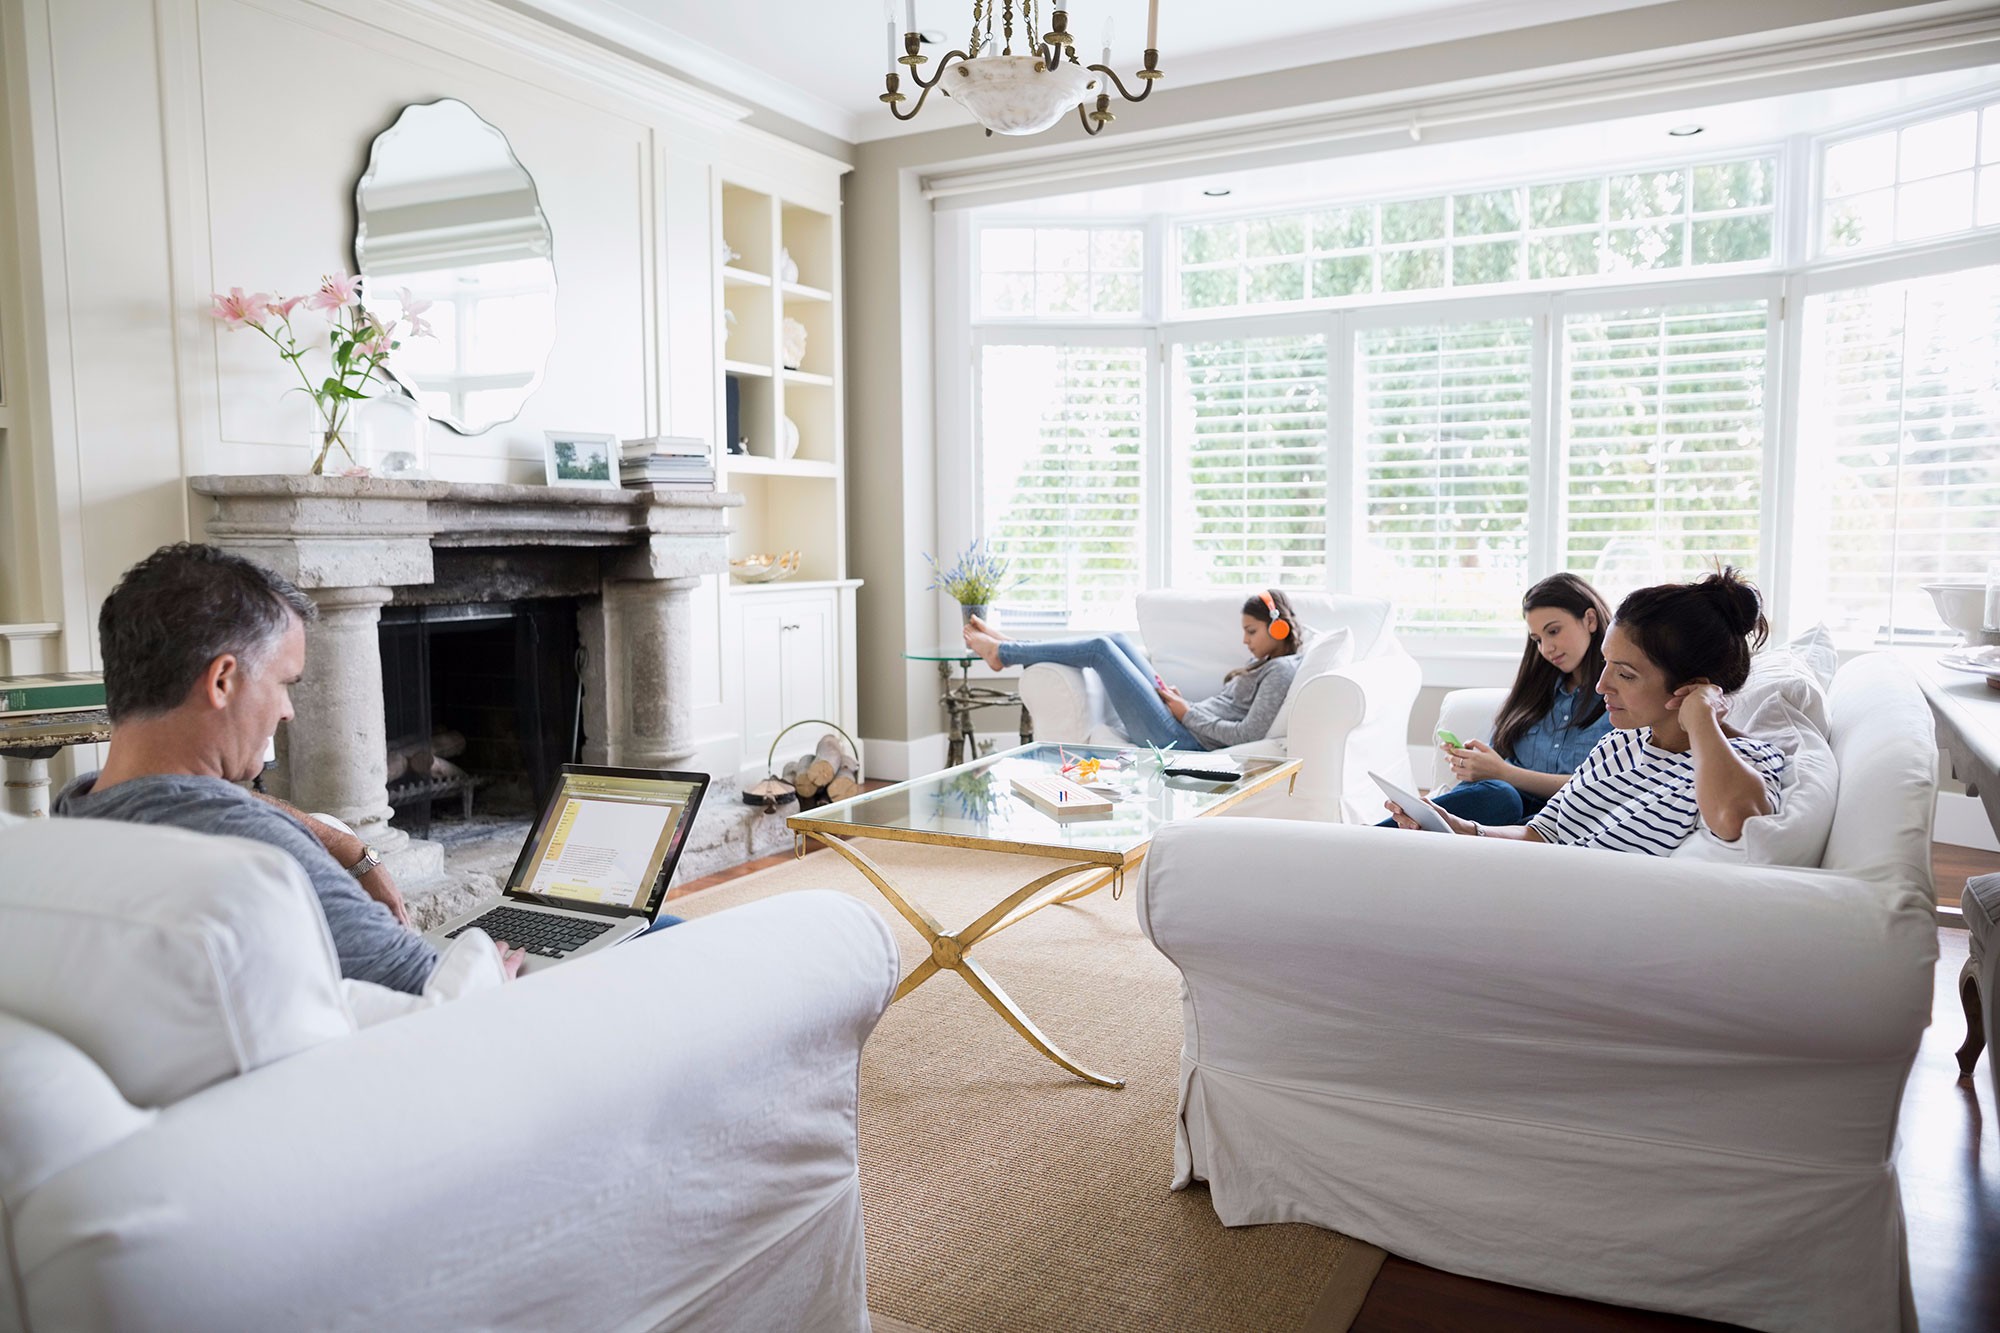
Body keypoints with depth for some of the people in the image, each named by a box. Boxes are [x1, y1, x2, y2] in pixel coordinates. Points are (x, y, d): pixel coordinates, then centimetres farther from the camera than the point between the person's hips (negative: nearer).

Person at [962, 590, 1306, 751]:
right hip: (1180, 726, 10)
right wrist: (1182, 703, 4)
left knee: (1100, 648, -7)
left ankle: (1002, 653, 9)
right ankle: (1007, 647, 15)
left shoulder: (1281, 669, -10)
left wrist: (1188, 714, -12)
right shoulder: (1264, 664, 19)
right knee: (1115, 642, 9)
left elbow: (1248, 733, -21)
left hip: (1177, 739, -10)